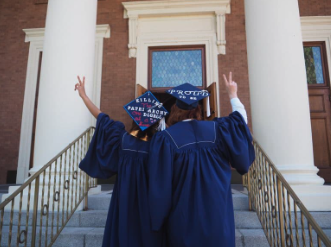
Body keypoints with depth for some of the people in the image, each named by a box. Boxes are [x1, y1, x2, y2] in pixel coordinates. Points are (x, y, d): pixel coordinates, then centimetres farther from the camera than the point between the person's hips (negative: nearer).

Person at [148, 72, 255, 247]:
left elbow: (159, 186, -14)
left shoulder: (165, 138, -15)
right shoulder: (217, 129, -7)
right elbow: (240, 118, 13)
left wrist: (157, 221, -3)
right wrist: (233, 95, 25)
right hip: (217, 218, 2)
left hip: (183, 221, -2)